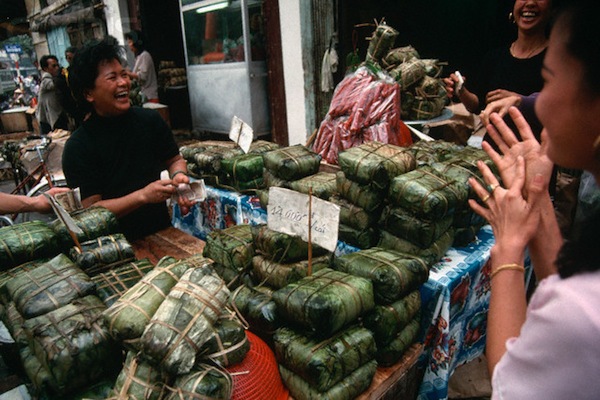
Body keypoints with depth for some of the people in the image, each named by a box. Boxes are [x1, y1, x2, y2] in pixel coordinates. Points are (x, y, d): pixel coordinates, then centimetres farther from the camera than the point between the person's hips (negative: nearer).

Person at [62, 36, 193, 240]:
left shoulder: (150, 119, 2)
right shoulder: (77, 147, -8)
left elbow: (174, 159, 16)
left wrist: (179, 176, -7)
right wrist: (143, 195, -22)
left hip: (162, 230, 3)